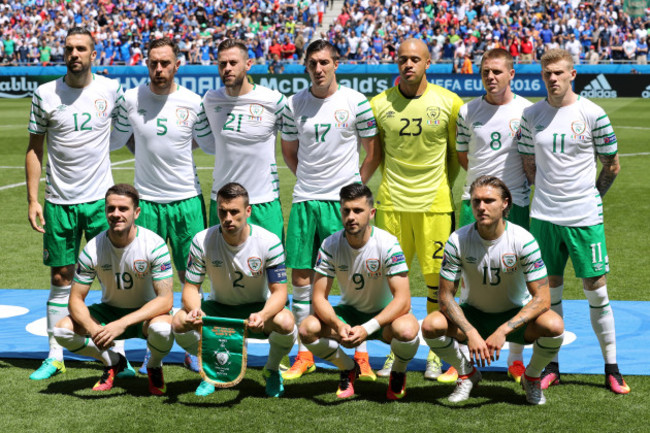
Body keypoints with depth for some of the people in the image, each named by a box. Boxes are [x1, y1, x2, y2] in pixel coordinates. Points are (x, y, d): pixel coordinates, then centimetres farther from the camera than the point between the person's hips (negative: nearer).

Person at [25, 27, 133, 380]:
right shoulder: (45, 95, -1)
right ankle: (55, 357, 12)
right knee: (61, 279, 5)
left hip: (101, 198, 0)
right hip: (59, 202, 0)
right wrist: (32, 199, -3)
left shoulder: (110, 89, 1)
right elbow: (34, 149, 3)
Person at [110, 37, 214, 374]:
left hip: (187, 200, 0)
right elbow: (115, 140, 14)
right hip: (146, 201, 0)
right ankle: (152, 349, 14)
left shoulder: (193, 103, -2)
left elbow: (211, 144, 10)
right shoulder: (131, 100, 0)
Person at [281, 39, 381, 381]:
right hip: (305, 200, 3)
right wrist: (309, 180, 11)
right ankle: (304, 354, 14)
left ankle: (361, 355, 6)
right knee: (301, 279, 3)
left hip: (344, 201, -3)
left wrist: (355, 186, 3)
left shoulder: (356, 102, -1)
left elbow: (374, 151, 6)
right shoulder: (294, 104, 5)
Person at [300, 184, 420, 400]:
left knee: (406, 330, -37)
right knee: (308, 328, -24)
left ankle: (398, 372, 0)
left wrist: (368, 328, -39)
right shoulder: (330, 245, -13)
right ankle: (348, 369, 6)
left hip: (385, 314, -3)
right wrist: (338, 325, -34)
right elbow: (319, 297, -13)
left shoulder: (387, 244, -22)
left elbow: (403, 299, -26)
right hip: (349, 312, 3)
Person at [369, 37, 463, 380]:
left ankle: (434, 353, 13)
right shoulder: (379, 104, 3)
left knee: (436, 279, 1)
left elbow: (459, 152, 8)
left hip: (434, 205, -1)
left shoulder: (449, 103, -1)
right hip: (392, 203, 1)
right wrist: (393, 182, 9)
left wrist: (442, 184, 3)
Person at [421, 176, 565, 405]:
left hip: (516, 315, -1)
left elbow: (542, 299, -23)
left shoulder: (523, 240, -21)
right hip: (473, 315, 1)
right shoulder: (458, 240, -16)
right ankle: (467, 374, 4)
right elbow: (446, 296, -13)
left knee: (554, 325, -32)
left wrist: (502, 331, -33)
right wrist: (471, 333, -29)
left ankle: (531, 377, 2)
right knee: (431, 325, -27)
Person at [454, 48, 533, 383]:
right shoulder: (467, 111, 6)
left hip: (515, 203, -1)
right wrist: (484, 179, 7)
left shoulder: (527, 111, 1)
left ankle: (516, 359, 11)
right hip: (473, 200, 1)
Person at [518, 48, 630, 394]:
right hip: (544, 215, 3)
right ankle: (551, 367, 16)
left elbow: (612, 165, 5)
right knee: (549, 289, 7)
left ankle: (611, 369, 9)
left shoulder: (592, 114, -4)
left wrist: (589, 197, 9)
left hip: (585, 217, -2)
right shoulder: (531, 115, 5)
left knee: (596, 289, 1)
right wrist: (550, 194, 10)